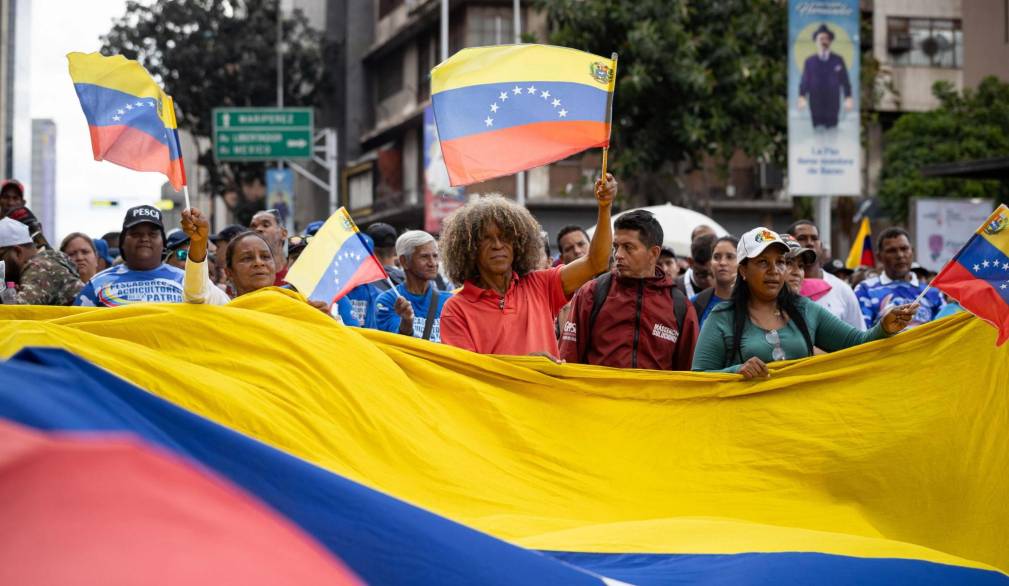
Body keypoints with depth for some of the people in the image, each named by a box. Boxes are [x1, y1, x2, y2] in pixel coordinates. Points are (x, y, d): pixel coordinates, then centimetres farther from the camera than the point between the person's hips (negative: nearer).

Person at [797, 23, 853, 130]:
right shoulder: (809, 61, 6)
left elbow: (845, 81, 5)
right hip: (816, 106, 0)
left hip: (833, 105, 0)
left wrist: (848, 98, -4)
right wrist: (802, 97, -11)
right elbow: (804, 82, 2)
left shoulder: (838, 60, 6)